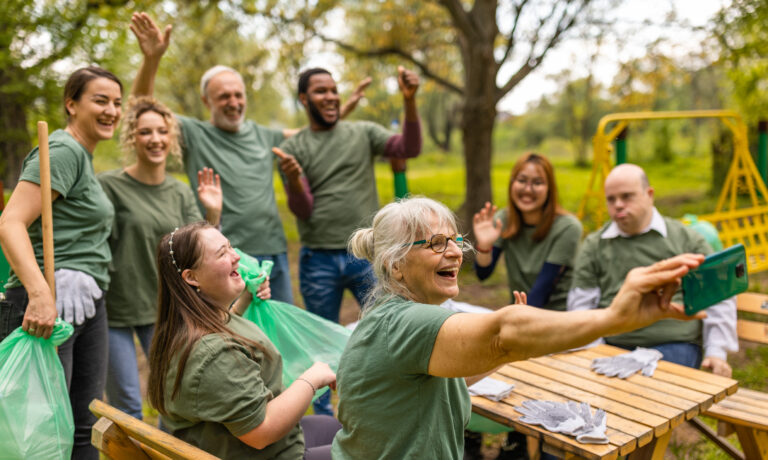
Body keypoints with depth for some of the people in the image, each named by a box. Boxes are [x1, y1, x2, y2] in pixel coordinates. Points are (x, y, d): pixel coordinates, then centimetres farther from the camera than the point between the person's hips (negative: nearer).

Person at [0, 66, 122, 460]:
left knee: (85, 426, 13)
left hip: (87, 301, 9)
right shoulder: (63, 150, -9)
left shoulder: (84, 157, 20)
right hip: (48, 302, -9)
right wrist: (40, 293, -31)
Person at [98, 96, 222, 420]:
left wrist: (213, 214, -13)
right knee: (126, 406, 4)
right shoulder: (108, 185, -11)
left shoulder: (181, 192, 4)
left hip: (163, 308, 5)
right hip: (114, 309, -4)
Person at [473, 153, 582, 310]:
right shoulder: (503, 220, -1)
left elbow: (543, 287, -14)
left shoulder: (568, 228, -13)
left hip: (559, 313, -4)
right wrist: (484, 247, -23)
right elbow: (483, 274, -5)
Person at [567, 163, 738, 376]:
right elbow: (581, 304, 12)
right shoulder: (594, 245, 16)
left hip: (674, 345, -1)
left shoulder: (686, 238, 13)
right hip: (612, 346, 1)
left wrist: (716, 353, 2)